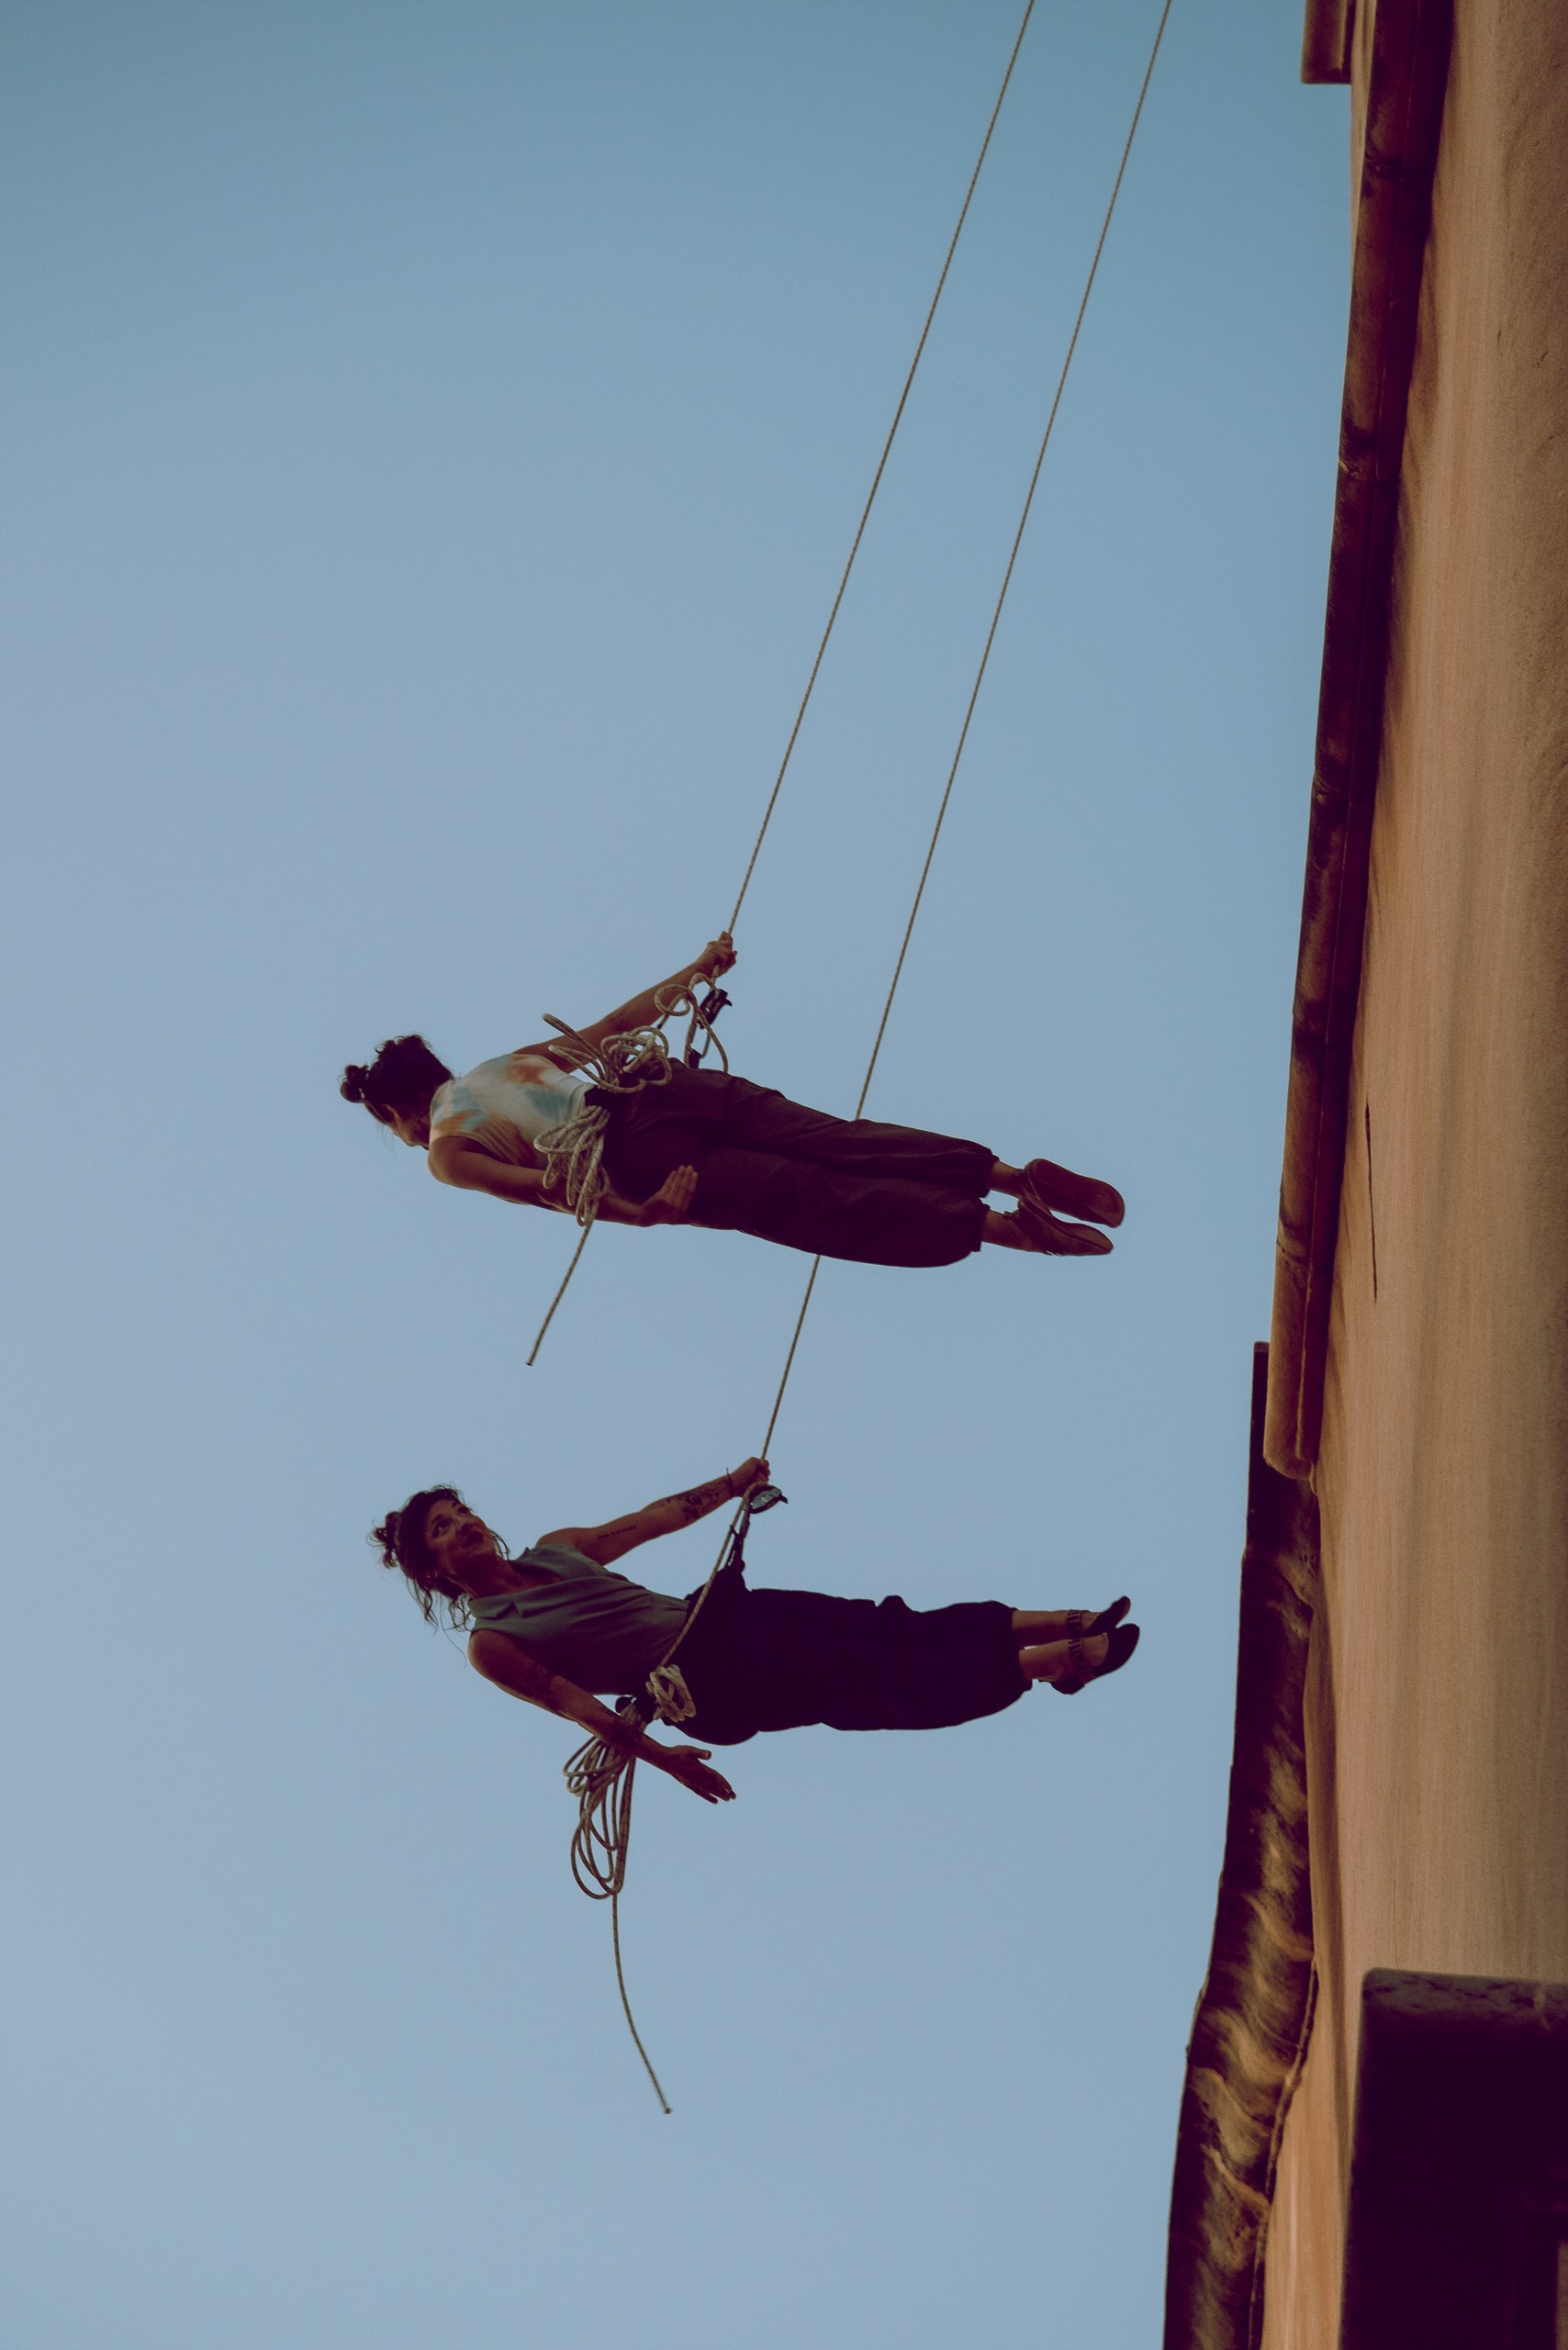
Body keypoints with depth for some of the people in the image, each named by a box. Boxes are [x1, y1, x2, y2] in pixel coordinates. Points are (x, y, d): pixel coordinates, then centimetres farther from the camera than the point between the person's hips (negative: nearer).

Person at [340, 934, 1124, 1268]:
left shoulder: (445, 1154, 14)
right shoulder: (513, 1059, 32)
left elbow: (532, 1184, -3)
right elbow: (612, 1026, 29)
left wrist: (635, 1213, -9)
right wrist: (692, 972, 36)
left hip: (644, 1158, -6)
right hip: (666, 1090, 6)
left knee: (812, 1203, -15)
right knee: (840, 1142, -6)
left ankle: (1001, 1227, -30)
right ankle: (1013, 1173, -23)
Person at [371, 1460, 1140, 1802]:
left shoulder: (553, 1549, 14)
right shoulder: (491, 1644, -5)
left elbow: (651, 1519, 20)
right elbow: (575, 1705, -14)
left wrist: (729, 1485, 13)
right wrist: (657, 1755, -23)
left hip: (717, 1619, 7)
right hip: (707, 1690, -7)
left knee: (883, 1629, -5)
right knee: (875, 1685, -14)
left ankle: (1065, 1625, -7)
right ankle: (1047, 1663, -16)